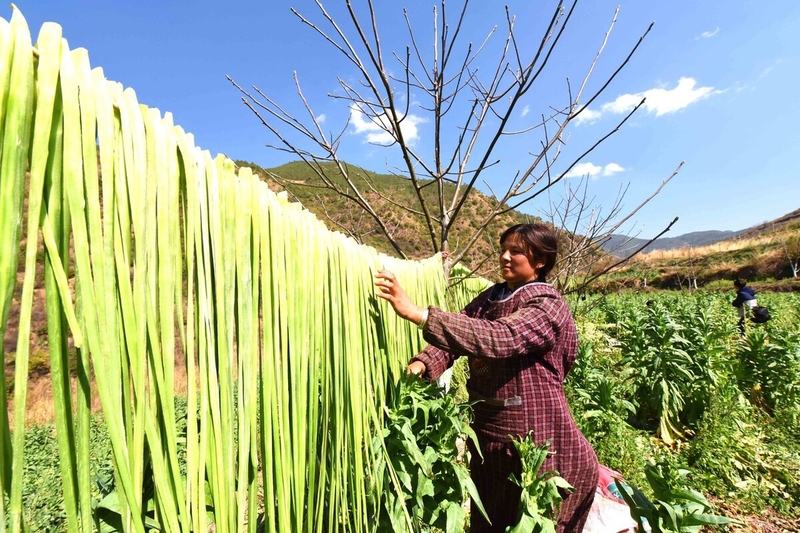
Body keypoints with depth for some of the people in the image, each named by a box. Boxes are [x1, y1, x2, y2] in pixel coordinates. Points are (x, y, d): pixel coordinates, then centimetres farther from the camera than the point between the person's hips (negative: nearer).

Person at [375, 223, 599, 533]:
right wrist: (422, 364, -27)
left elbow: (496, 339, -36)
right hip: (486, 432, 6)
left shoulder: (548, 307, -19)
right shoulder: (490, 297, 3)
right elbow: (456, 332, -5)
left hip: (533, 441, -6)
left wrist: (417, 314, -43)